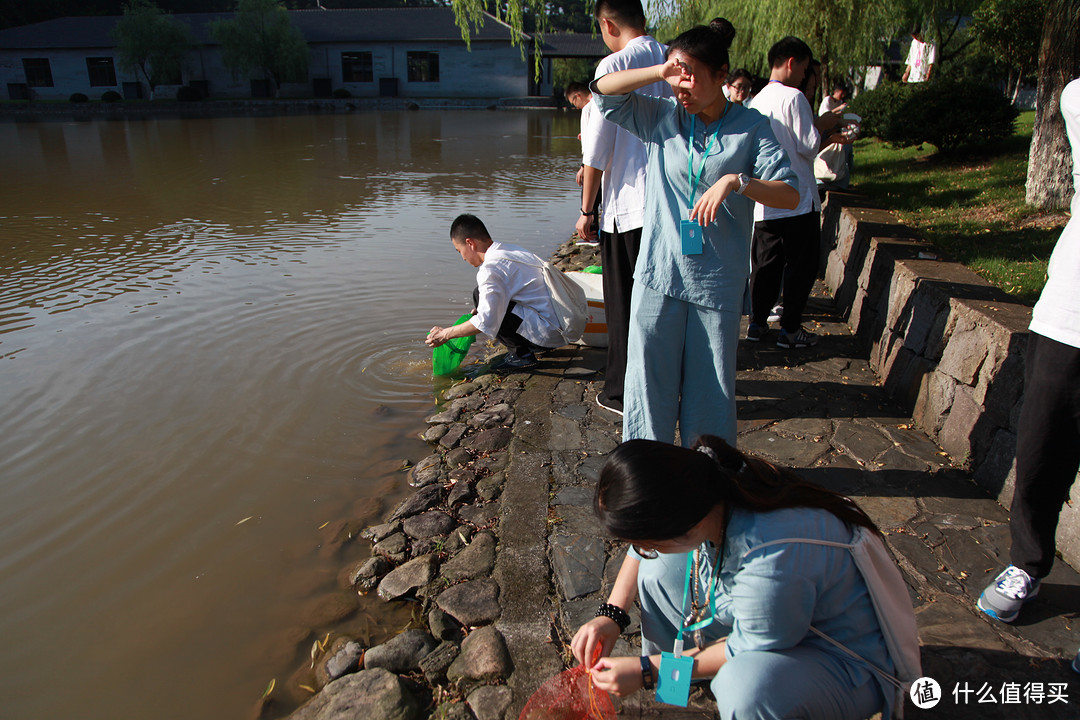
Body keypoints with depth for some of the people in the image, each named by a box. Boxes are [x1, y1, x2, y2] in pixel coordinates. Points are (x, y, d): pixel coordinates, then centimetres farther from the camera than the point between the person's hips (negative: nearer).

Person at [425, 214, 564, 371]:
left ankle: (520, 353, -5)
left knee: (481, 295, -10)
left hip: (548, 331, -10)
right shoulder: (510, 250, 14)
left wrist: (445, 334, -10)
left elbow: (487, 321, -22)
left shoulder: (491, 268, -16)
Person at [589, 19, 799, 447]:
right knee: (651, 378, 7)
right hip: (659, 275, 2)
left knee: (711, 384, 9)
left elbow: (789, 194, -9)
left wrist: (736, 181, -25)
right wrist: (660, 73, -12)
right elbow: (603, 90, 0)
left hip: (718, 281, -1)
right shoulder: (663, 117, 6)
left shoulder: (751, 127, -1)